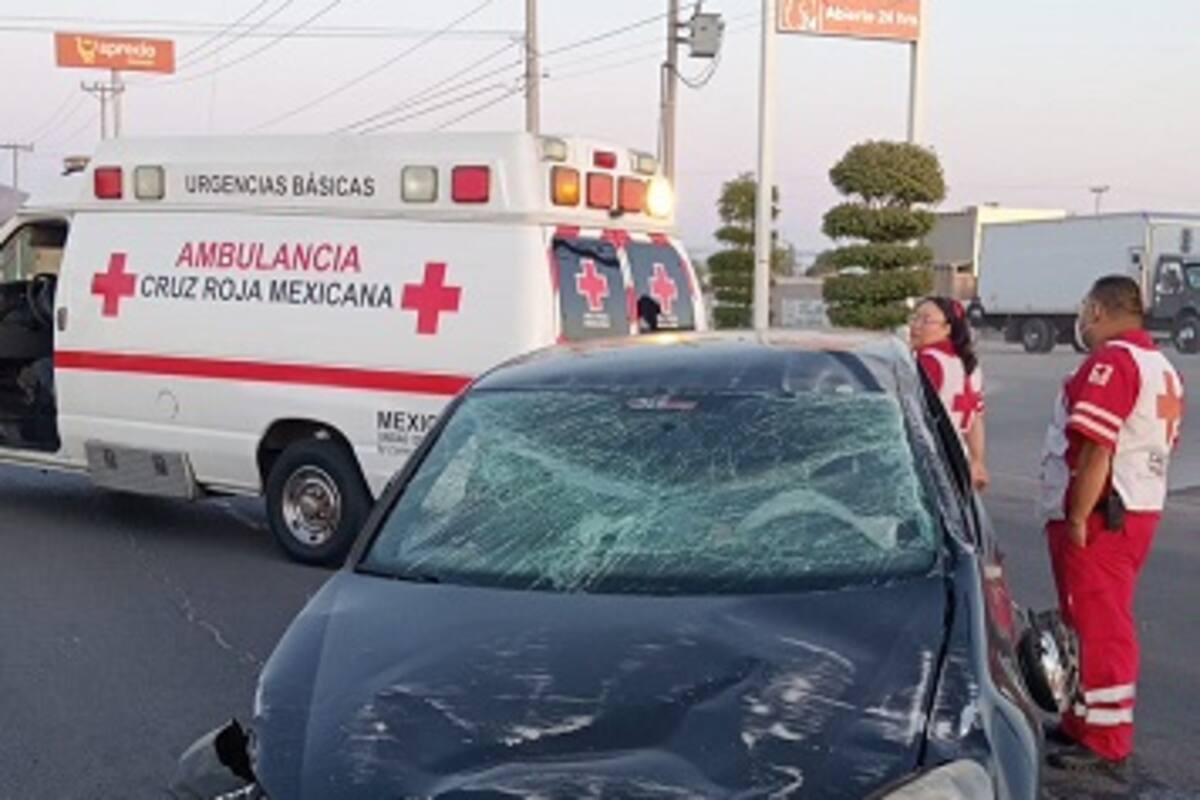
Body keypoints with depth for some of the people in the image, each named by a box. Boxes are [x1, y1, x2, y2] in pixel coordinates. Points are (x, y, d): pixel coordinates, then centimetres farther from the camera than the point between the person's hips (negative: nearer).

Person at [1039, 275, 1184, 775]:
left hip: (1100, 516, -10)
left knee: (1098, 626, -4)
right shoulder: (1162, 368, 15)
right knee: (1099, 622, 19)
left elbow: (1096, 449, -24)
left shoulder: (1111, 361, -17)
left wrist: (1077, 518, -21)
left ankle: (1105, 745, 3)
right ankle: (1084, 721, 31)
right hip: (1139, 511, 10)